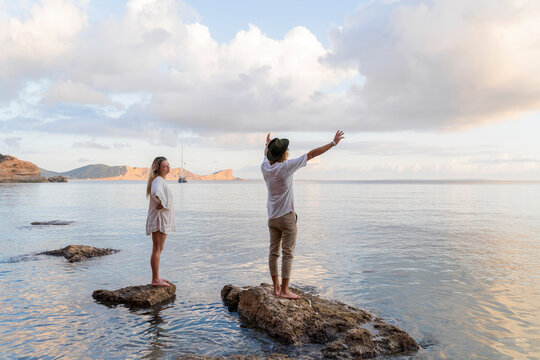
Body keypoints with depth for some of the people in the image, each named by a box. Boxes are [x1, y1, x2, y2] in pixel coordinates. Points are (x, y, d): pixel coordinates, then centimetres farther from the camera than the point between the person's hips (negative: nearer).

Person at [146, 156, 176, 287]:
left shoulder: (162, 180, 15)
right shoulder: (158, 180, -17)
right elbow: (156, 193, -39)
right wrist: (162, 204, -24)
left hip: (163, 219, 10)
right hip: (159, 218, -10)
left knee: (159, 249, 15)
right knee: (157, 249, -6)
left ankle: (156, 277, 25)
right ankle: (155, 280, 0)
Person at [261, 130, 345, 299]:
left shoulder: (265, 167, 0)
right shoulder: (286, 166, -17)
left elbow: (266, 154, 25)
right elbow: (312, 154, -12)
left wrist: (268, 144, 48)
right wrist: (333, 143, -5)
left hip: (272, 217, 7)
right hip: (286, 216, -7)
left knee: (273, 252, 10)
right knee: (288, 253, -1)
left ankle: (276, 288, 17)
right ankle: (284, 290, 2)